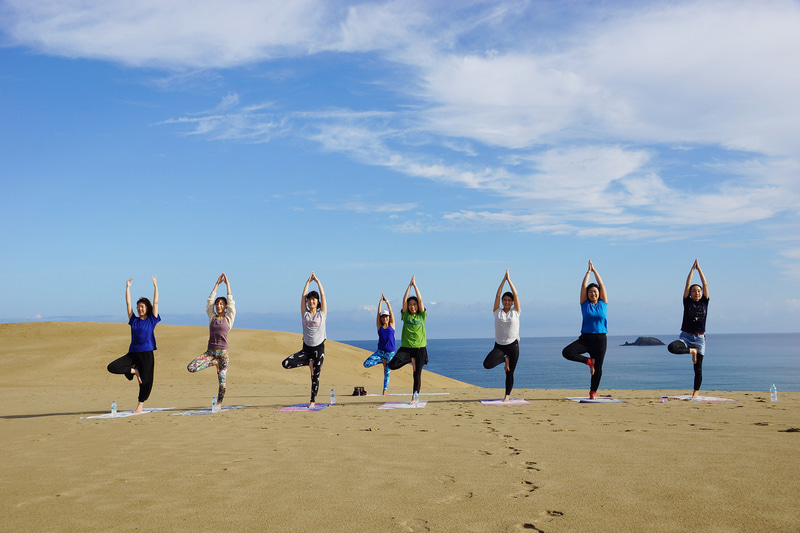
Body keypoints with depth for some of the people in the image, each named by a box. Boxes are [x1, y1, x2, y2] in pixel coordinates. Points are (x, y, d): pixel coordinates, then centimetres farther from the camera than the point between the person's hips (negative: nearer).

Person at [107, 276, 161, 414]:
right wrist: (127, 287, 9)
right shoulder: (134, 320, 12)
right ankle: (134, 371, 6)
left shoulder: (151, 320, 4)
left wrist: (155, 286, -3)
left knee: (146, 381, -3)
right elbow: (128, 303, 11)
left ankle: (141, 405, 13)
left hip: (147, 353, -4)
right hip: (132, 353, 4)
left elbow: (156, 302, 0)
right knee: (112, 367, -12)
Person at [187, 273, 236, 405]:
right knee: (191, 368, -16)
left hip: (223, 351, -3)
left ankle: (219, 403, 12)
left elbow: (230, 302, 3)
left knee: (222, 380, -6)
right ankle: (214, 363, 4)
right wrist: (217, 284, 9)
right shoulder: (212, 317, 11)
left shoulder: (229, 318, 5)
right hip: (210, 351, 3)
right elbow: (210, 301, 9)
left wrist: (227, 284, 7)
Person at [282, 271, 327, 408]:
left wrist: (317, 281, 5)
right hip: (306, 348, 2)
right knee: (286, 363, -14)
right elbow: (303, 295, 4)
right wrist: (308, 281, 6)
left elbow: (323, 295, 1)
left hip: (319, 348, -2)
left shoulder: (322, 313, 4)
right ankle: (309, 363, 6)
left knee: (315, 376, -1)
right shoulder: (305, 313, 8)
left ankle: (313, 401, 13)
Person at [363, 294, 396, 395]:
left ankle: (385, 391, 14)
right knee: (366, 364, -16)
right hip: (380, 351, 1)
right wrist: (380, 302, -2)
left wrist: (387, 301, -2)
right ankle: (382, 361, 6)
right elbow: (378, 313, 1)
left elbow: (391, 312, 0)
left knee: (387, 372, 0)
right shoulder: (379, 326, 5)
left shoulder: (391, 325, 5)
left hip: (390, 353, -1)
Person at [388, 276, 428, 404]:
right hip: (406, 347, 1)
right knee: (392, 365, -17)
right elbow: (404, 300, -3)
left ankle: (415, 394, 19)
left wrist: (415, 285, -2)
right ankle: (410, 360, 7)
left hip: (419, 347, -1)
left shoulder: (422, 315, 5)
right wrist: (409, 285, -3)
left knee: (417, 374, 1)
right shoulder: (406, 315, 7)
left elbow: (420, 300, -4)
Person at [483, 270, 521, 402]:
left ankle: (508, 394, 21)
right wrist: (503, 280, -2)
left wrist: (509, 279, -1)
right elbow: (497, 295, -2)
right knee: (487, 364, -21)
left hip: (513, 345, -1)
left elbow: (516, 295, -3)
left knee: (509, 372, 3)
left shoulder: (515, 312, 4)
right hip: (499, 345, 1)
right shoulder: (497, 311, 5)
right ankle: (505, 359, 7)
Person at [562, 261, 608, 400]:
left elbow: (601, 285, 4)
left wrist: (595, 270, 8)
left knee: (598, 368, 3)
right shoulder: (585, 304, 4)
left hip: (600, 339, 0)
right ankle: (589, 361, 0)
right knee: (567, 352, -22)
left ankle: (593, 391, 24)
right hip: (585, 338, 0)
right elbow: (583, 286, 0)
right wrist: (589, 271, 5)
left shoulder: (603, 303, 6)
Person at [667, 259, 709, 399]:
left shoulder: (704, 302, 7)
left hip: (699, 338, 1)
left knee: (698, 367, 0)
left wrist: (699, 269, 4)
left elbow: (705, 284, 2)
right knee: (672, 347, -31)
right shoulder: (687, 302, 4)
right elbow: (687, 284, 0)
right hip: (686, 336, -1)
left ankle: (696, 392, 12)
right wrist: (692, 269, 3)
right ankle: (692, 351, -8)